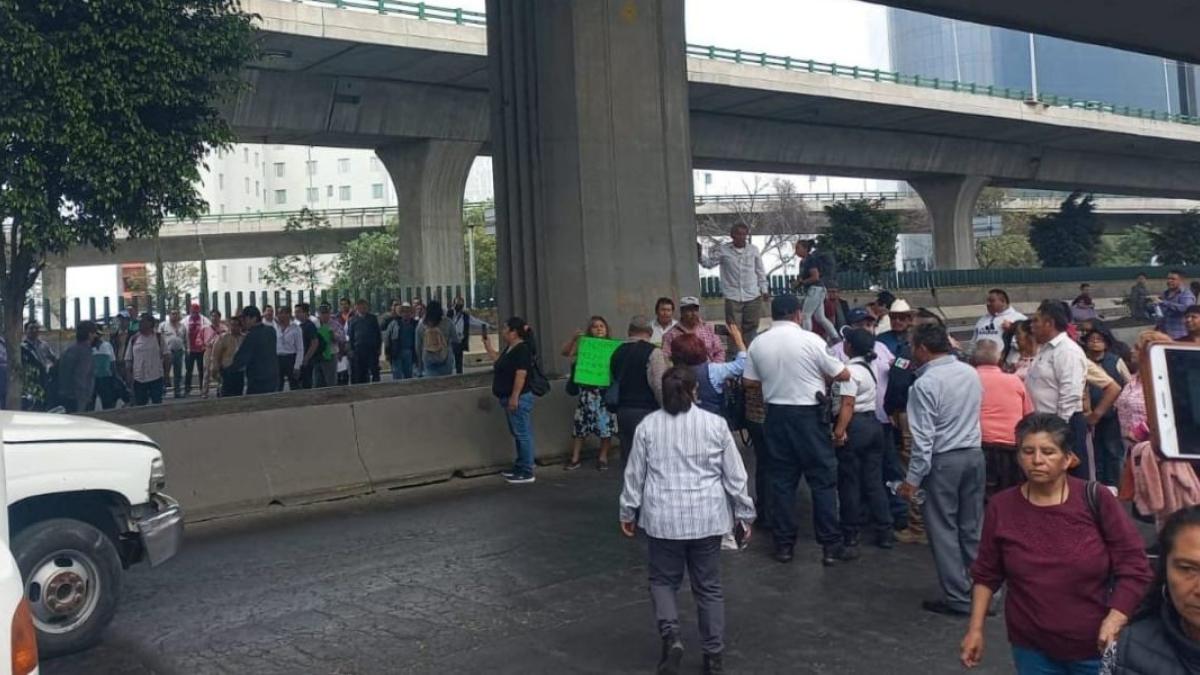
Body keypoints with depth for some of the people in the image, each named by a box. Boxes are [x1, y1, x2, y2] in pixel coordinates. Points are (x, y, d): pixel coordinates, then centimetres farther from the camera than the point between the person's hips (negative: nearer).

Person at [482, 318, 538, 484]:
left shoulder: (522, 349, -16)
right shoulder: (509, 349, 15)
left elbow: (521, 374, -22)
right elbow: (498, 361, 32)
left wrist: (514, 397, -25)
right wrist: (487, 346, 23)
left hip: (519, 399, -11)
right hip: (510, 398, 11)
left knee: (522, 434, -6)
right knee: (518, 434, 16)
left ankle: (527, 473, -3)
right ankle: (520, 467, 24)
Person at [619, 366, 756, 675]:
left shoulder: (648, 425, -1)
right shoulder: (716, 424, -2)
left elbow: (634, 474, 4)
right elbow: (735, 475, 2)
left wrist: (628, 512, 15)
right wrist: (744, 513, 11)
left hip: (663, 518, 0)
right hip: (707, 517, 0)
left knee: (664, 580, 16)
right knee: (708, 586, 11)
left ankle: (671, 636, -4)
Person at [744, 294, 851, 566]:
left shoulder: (758, 343, 1)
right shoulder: (810, 340, -10)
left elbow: (750, 381, 7)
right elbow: (843, 375, -5)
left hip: (776, 414, 4)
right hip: (808, 414, -4)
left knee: (782, 479, 10)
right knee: (823, 479, 3)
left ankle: (784, 544, 15)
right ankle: (831, 546, 5)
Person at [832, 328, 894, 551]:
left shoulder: (850, 370, -15)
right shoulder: (871, 367, 12)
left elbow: (848, 404, -22)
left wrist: (839, 431, -25)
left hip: (854, 426, -8)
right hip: (874, 423, 8)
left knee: (849, 482, 2)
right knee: (874, 480, 11)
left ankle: (850, 534, 10)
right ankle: (883, 532, 12)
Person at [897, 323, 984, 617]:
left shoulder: (925, 384, -17)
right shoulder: (971, 373, 2)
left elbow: (923, 437, -17)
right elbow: (977, 409, 13)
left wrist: (913, 479, -12)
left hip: (944, 460, -6)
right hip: (974, 453, 6)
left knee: (944, 530, 4)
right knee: (972, 526, 15)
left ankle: (958, 597, 8)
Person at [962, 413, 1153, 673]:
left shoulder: (1096, 500, -11)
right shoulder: (1001, 507, -5)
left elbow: (1134, 569, -8)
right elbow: (987, 574, 3)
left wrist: (1114, 622, -18)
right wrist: (976, 628, 0)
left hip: (1098, 648, -1)